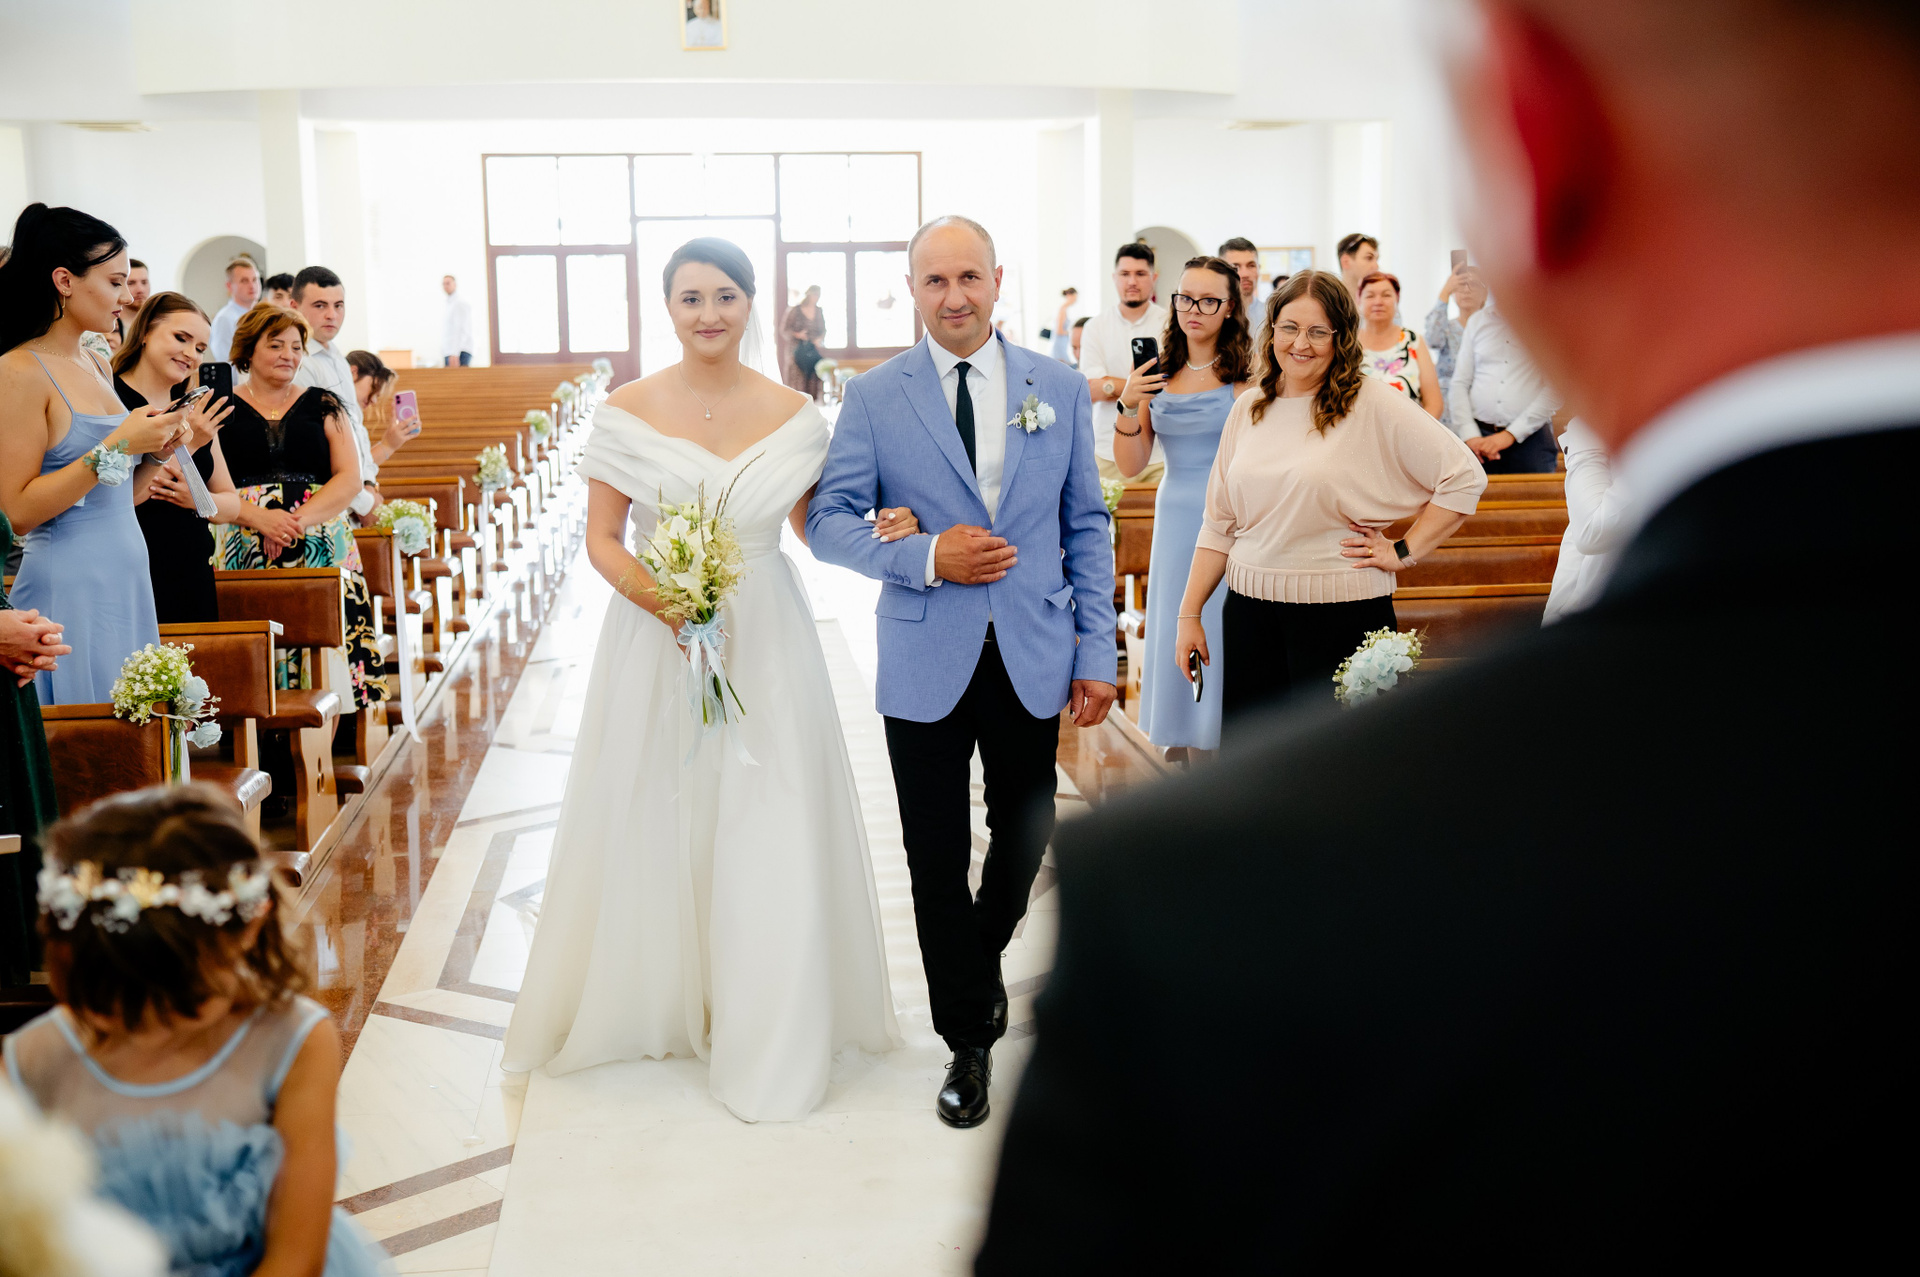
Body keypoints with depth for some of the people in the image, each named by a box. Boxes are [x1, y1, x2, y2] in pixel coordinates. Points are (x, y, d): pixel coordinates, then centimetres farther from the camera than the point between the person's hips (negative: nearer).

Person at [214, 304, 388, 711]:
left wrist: (299, 519, -10)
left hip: (322, 550, 1)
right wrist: (260, 518, -14)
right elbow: (210, 487, 3)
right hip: (247, 552, -1)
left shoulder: (324, 406, 14)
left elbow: (350, 478, 5)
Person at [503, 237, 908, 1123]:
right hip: (655, 638, 0)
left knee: (767, 834, 3)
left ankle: (768, 1038, 18)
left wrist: (874, 532, -8)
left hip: (767, 642, 1)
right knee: (656, 823, 7)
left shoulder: (794, 415, 1)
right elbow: (602, 538, -2)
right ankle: (659, 1000, 29)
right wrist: (660, 598, -18)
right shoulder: (627, 411, -3)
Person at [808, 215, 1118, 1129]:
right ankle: (969, 1039, 23)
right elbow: (828, 520, -4)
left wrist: (1097, 653, 0)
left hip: (1033, 660, 2)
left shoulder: (1060, 389, 3)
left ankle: (982, 958, 46)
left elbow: (1087, 526, 5)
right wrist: (926, 558, -19)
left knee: (1024, 836, 15)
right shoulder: (875, 396, -2)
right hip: (926, 665, -1)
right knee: (937, 860, 6)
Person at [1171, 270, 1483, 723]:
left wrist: (1406, 553, -7)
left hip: (1341, 615, -4)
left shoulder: (1372, 404, -5)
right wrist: (1190, 614, 9)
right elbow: (1219, 523, 13)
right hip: (1249, 609, 4)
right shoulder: (1248, 410, 10)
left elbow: (1464, 477, -6)